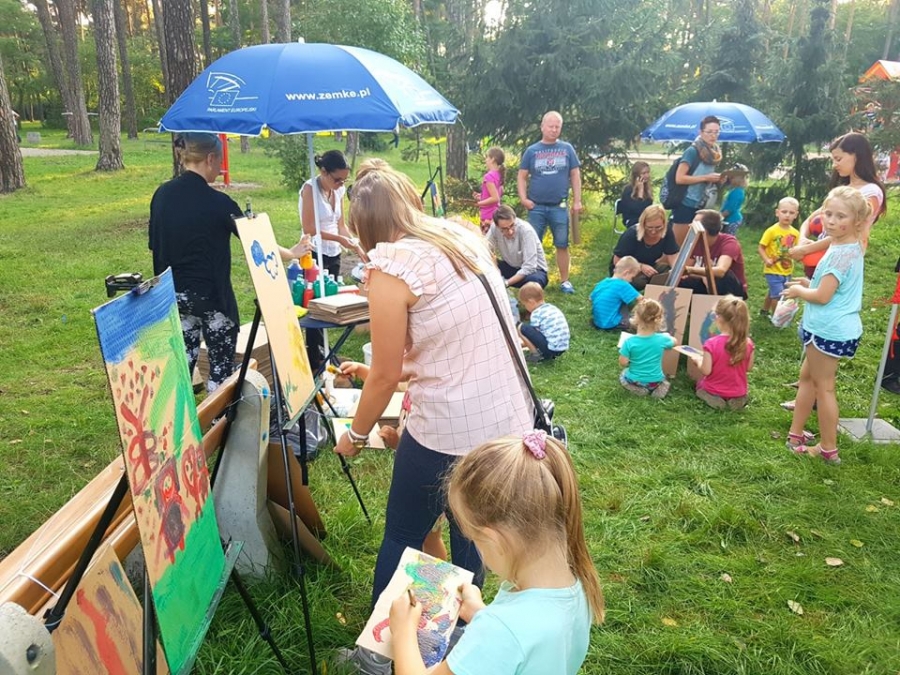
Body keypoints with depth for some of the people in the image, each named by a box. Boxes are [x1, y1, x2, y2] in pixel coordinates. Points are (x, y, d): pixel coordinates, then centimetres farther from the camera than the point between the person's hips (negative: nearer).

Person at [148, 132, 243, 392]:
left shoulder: (162, 194, 2)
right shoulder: (218, 202, -16)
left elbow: (154, 245, 9)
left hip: (174, 295, 6)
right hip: (212, 296, -6)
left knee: (183, 363, 15)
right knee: (221, 366, 5)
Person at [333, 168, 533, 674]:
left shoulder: (391, 267, -12)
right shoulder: (464, 237, 9)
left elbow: (386, 376, -7)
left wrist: (356, 434, 10)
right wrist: (388, 370, 27)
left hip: (449, 432, -7)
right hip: (512, 420, 7)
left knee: (402, 537, 15)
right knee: (469, 529, 25)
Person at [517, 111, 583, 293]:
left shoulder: (567, 149, 4)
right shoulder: (532, 151, 3)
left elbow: (575, 175, 5)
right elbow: (522, 176, 4)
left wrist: (577, 201, 0)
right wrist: (523, 198, -8)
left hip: (559, 207, 0)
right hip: (537, 207, 0)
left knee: (562, 245, 5)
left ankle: (564, 281, 14)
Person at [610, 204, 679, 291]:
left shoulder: (667, 232, -16)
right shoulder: (631, 234, -27)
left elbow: (673, 257, -12)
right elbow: (617, 261, -22)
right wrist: (641, 266, -33)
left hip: (649, 266, 4)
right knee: (639, 281, -37)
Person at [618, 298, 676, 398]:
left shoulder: (629, 342, -25)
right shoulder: (662, 339, -18)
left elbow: (623, 363, -17)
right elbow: (674, 342, 4)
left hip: (635, 381, -1)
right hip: (655, 381, 1)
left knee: (622, 377, 33)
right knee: (663, 381, 36)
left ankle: (638, 388, 7)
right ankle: (655, 388, 6)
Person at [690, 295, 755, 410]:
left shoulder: (711, 344, -26)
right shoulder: (747, 343, -15)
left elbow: (706, 371, -21)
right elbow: (749, 368, -2)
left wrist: (698, 361, -1)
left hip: (714, 392, -3)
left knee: (700, 383, 30)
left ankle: (715, 398, 0)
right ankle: (737, 398, 6)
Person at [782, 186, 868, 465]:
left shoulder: (841, 253, -23)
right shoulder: (850, 248, 9)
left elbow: (822, 296, -24)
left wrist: (798, 291, -7)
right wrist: (810, 284, 8)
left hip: (829, 329, -10)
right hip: (835, 327, 10)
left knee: (823, 386, 2)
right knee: (807, 376, 20)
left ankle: (829, 450, 14)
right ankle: (795, 434, 31)